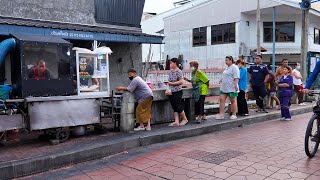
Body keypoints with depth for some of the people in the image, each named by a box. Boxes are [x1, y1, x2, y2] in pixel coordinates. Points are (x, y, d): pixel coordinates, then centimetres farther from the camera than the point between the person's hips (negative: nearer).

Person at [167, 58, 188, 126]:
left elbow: (181, 81, -19)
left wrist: (172, 83, -21)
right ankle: (176, 121, 12)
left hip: (177, 92, -8)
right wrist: (168, 83, 3)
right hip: (171, 92, 8)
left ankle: (185, 119, 16)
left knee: (178, 106, -2)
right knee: (174, 107, 8)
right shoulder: (171, 72, 12)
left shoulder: (179, 71, -12)